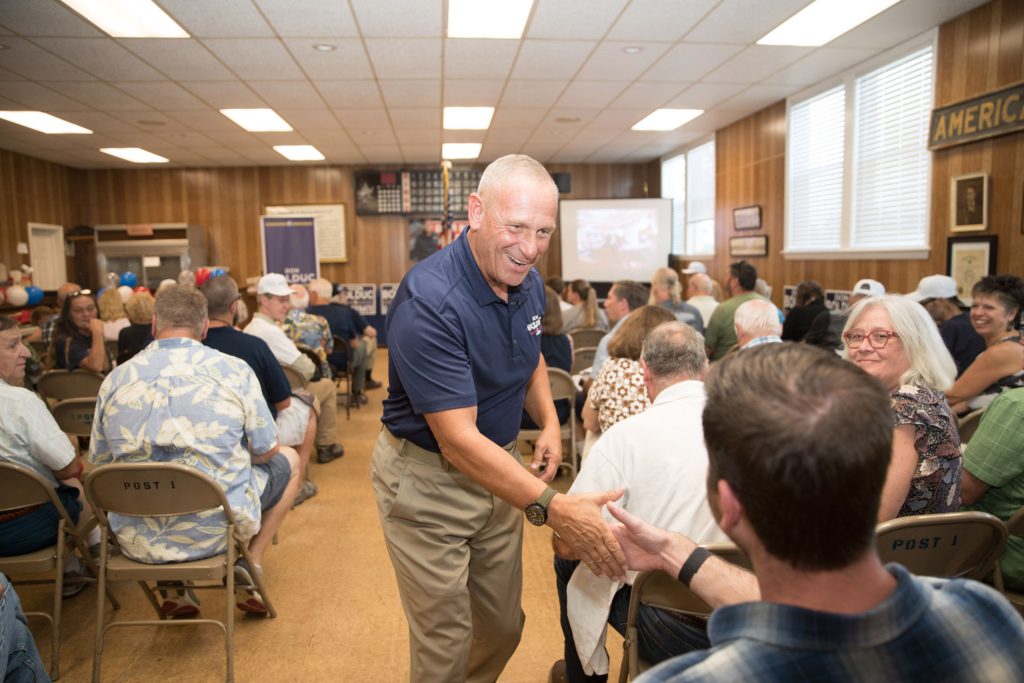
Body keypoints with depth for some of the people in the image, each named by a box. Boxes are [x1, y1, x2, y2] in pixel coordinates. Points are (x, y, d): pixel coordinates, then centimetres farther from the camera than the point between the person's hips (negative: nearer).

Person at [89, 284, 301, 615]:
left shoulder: (115, 379, -1)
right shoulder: (234, 370, -9)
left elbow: (98, 463, 8)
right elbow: (265, 452, -1)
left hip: (137, 540, 3)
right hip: (215, 530, -3)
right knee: (289, 460, 21)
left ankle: (174, 587, 25)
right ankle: (249, 565, 15)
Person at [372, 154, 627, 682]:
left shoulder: (527, 282, -3)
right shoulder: (428, 301, -29)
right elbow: (458, 441, -32)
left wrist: (549, 422, -1)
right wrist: (553, 508, -40)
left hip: (498, 468, 7)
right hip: (427, 481, -7)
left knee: (504, 628, 19)